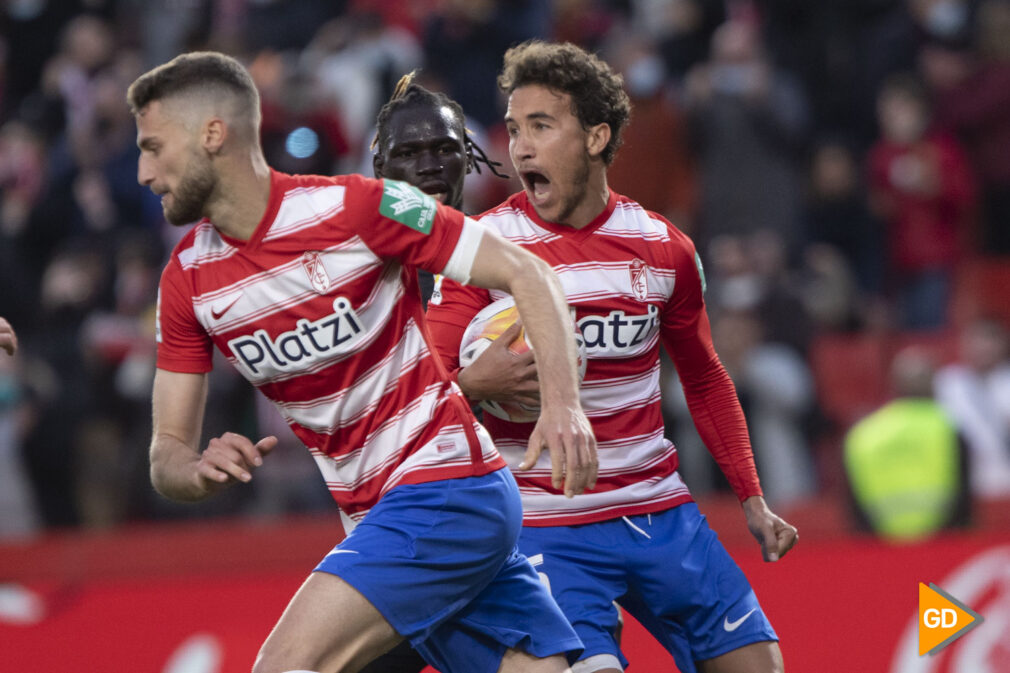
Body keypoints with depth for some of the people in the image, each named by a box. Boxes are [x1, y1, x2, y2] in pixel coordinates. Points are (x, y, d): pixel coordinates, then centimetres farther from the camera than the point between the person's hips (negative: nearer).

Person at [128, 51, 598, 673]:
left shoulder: (355, 207, -13)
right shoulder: (187, 281, 5)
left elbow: (527, 274, -10)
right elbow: (168, 454, 8)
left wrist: (563, 404, -24)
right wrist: (200, 471, -17)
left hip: (448, 489, -6)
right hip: (376, 520, 6)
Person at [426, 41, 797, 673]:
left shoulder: (665, 248, 4)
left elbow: (705, 380, 18)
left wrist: (752, 499, 14)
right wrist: (475, 382, -32)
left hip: (659, 510, 4)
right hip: (547, 524, -4)